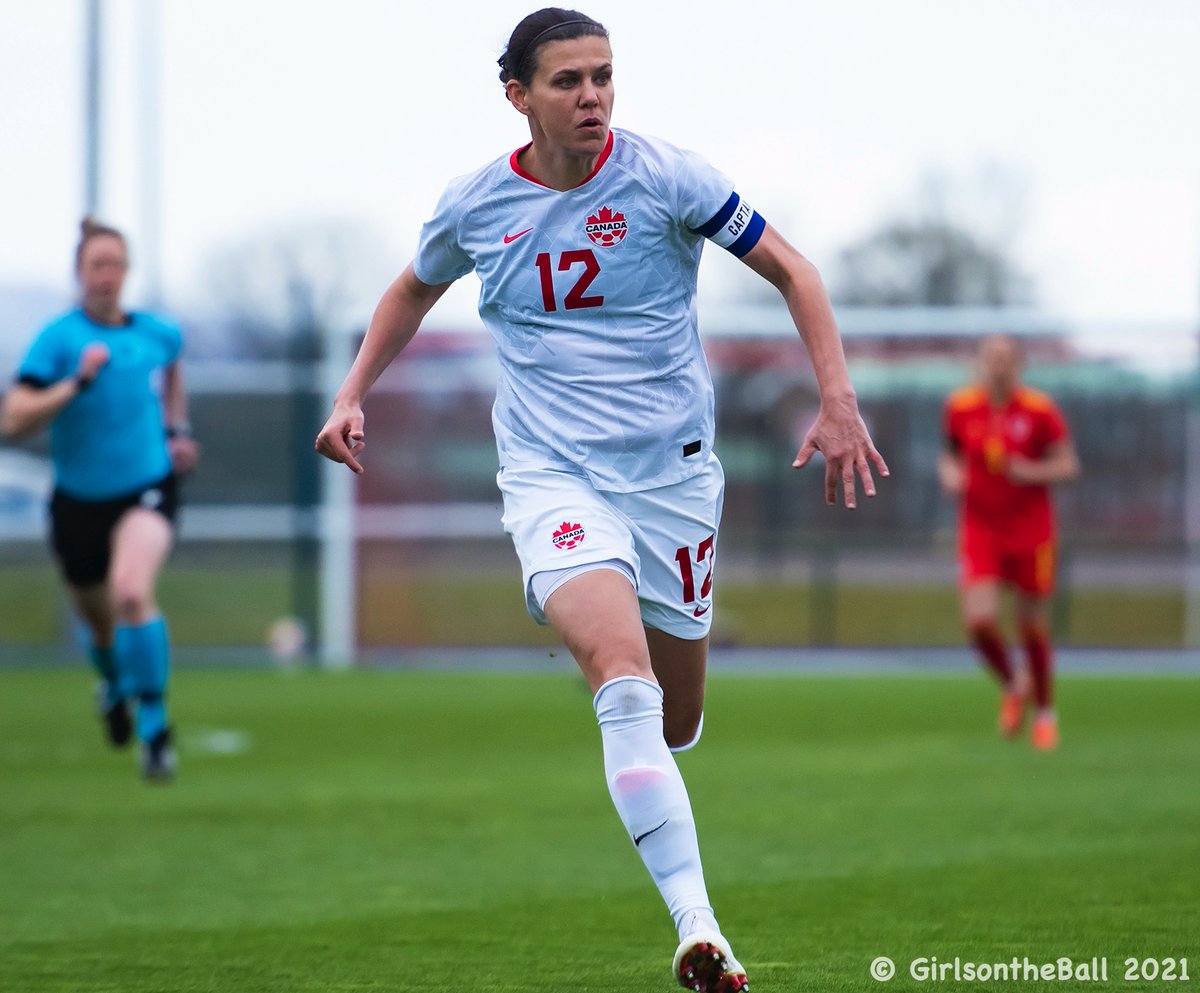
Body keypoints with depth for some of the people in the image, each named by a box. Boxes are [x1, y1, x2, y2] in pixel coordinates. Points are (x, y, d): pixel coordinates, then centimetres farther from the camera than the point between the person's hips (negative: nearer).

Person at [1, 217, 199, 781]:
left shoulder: (156, 334, -1)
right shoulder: (59, 338, -13)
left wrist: (177, 429, 17)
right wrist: (77, 383, -29)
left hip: (148, 487, 0)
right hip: (80, 499, 0)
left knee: (131, 591, -29)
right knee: (99, 623, 18)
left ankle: (155, 727, -17)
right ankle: (116, 685, 57)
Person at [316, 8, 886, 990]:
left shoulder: (663, 178, -6)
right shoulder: (476, 205, 1)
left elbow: (790, 271, 1)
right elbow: (415, 290, 23)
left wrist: (838, 402, -8)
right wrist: (354, 393, 12)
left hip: (672, 472, 1)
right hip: (553, 476, -1)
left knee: (676, 720, 8)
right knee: (626, 679, -26)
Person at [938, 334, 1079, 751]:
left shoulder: (1040, 410, -8)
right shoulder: (961, 408, -2)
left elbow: (1069, 464, -3)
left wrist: (1033, 471, -21)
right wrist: (949, 472, -7)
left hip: (1031, 529, -1)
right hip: (980, 528, 1)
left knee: (1033, 627, 5)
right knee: (979, 621, -16)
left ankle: (1044, 713, 26)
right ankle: (1012, 683, 15)